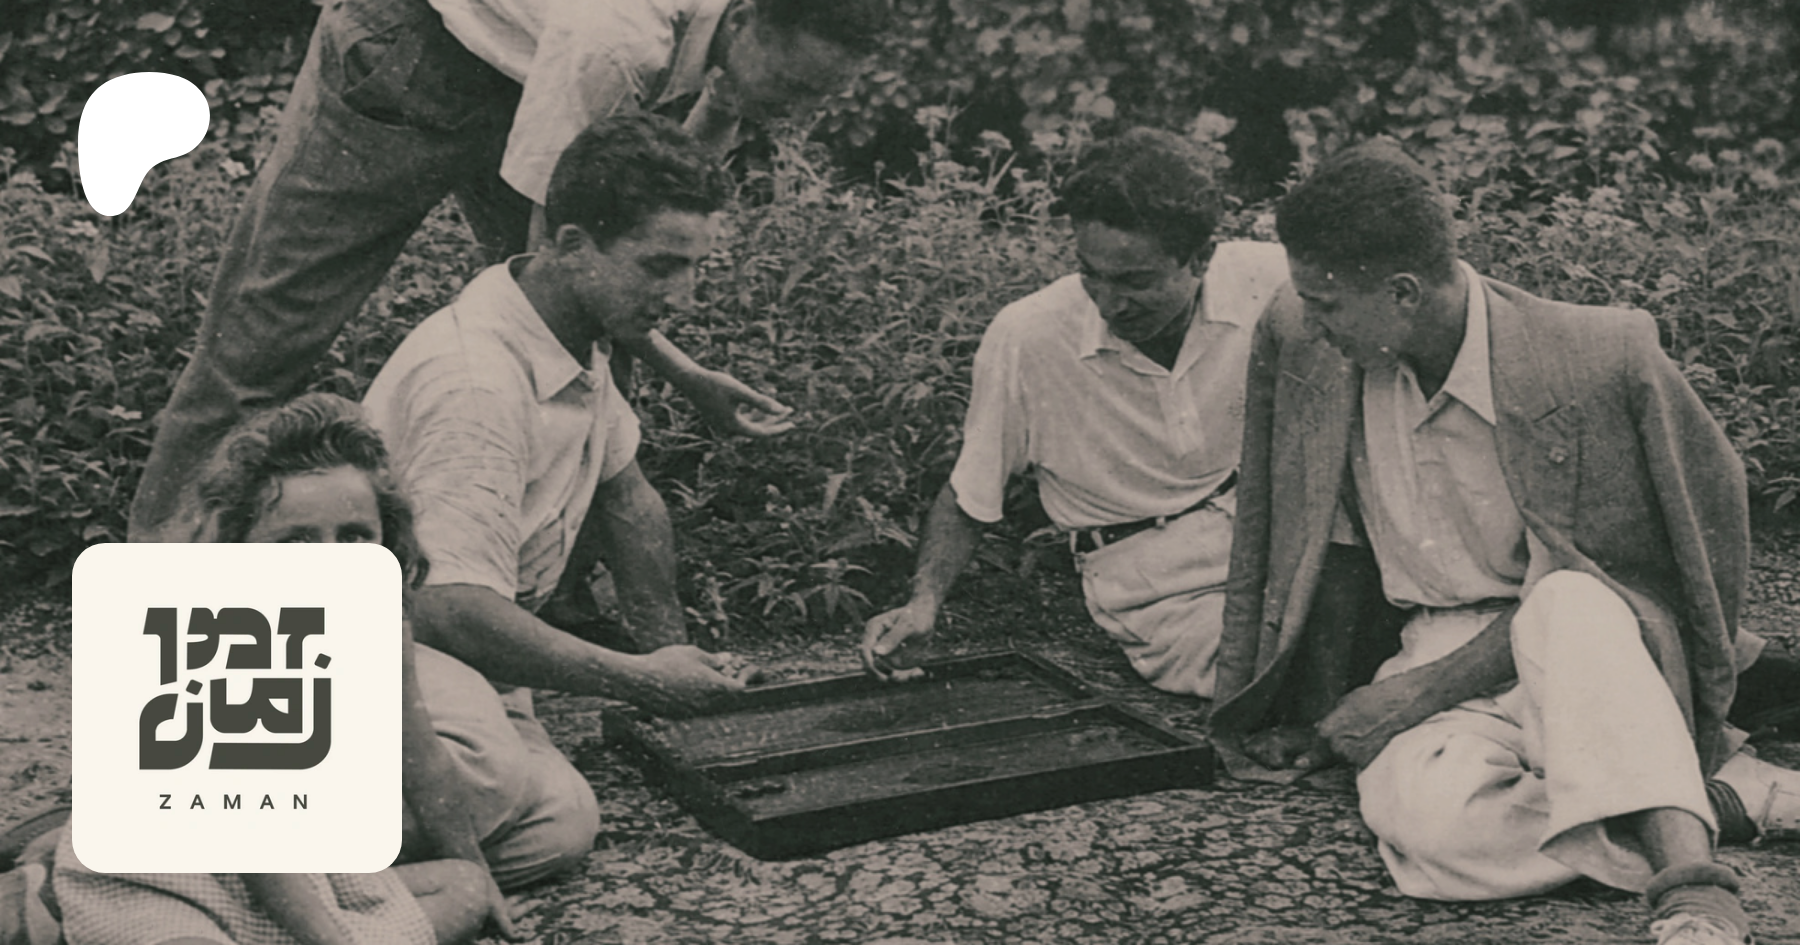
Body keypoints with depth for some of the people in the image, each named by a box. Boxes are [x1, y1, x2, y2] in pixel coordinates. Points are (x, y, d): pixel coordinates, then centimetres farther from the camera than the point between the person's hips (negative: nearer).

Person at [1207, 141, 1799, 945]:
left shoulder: (1595, 361, -18)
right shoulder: (1301, 344, -5)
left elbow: (1570, 578, -11)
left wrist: (1429, 687, -17)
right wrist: (1322, 717, 9)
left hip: (1597, 638, -3)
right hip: (1430, 642, 3)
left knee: (1566, 608, -41)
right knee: (1424, 817, -32)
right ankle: (1718, 797, -20)